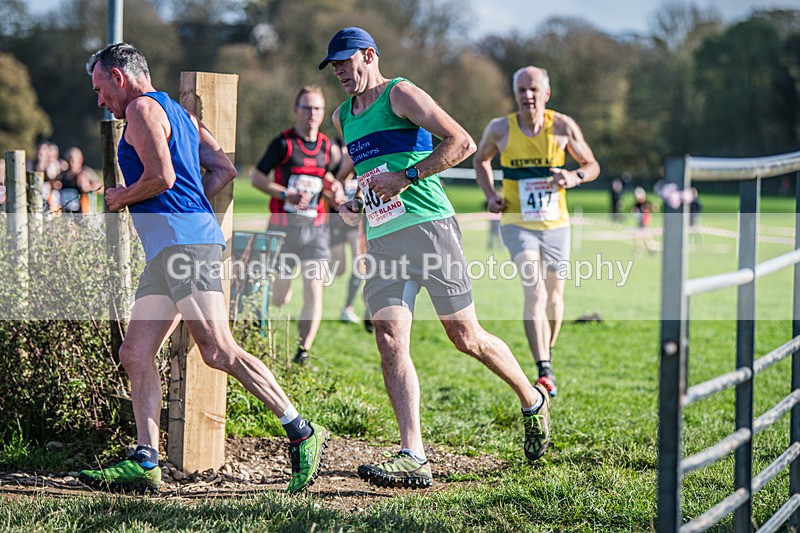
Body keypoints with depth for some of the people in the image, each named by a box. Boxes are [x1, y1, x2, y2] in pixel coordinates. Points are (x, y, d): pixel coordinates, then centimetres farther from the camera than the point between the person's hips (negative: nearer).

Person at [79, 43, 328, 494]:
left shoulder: (142, 108, -3)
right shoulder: (179, 113, 27)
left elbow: (161, 176, -15)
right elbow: (224, 169, 23)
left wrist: (120, 199, 1)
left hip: (182, 240, -11)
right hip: (169, 249, 11)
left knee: (219, 351, -15)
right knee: (135, 355, 5)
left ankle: (303, 433, -14)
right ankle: (145, 462, -1)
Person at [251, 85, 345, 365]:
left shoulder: (326, 145, 7)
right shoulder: (283, 143, -6)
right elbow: (256, 176, -5)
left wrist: (334, 187, 0)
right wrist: (287, 195, -18)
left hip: (316, 228, 3)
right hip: (284, 226, -3)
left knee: (314, 294, -9)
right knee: (279, 299, 4)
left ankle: (303, 351, 3)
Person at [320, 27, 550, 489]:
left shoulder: (400, 94, -3)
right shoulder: (342, 117, 20)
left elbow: (463, 143, -12)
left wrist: (406, 177, -17)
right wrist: (358, 202, 14)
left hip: (428, 227, -6)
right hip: (381, 242, 6)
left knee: (466, 337, 1)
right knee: (390, 341, -10)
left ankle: (533, 400, 26)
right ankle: (414, 459, -14)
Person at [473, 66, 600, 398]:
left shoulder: (563, 127, -6)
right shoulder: (500, 129, -6)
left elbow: (592, 166, 4)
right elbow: (480, 160, 14)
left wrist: (575, 177, -18)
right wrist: (491, 195, -2)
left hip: (555, 224, 2)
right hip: (517, 223, -2)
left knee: (554, 295, 13)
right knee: (534, 290, -21)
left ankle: (547, 355, 40)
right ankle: (545, 372, -26)